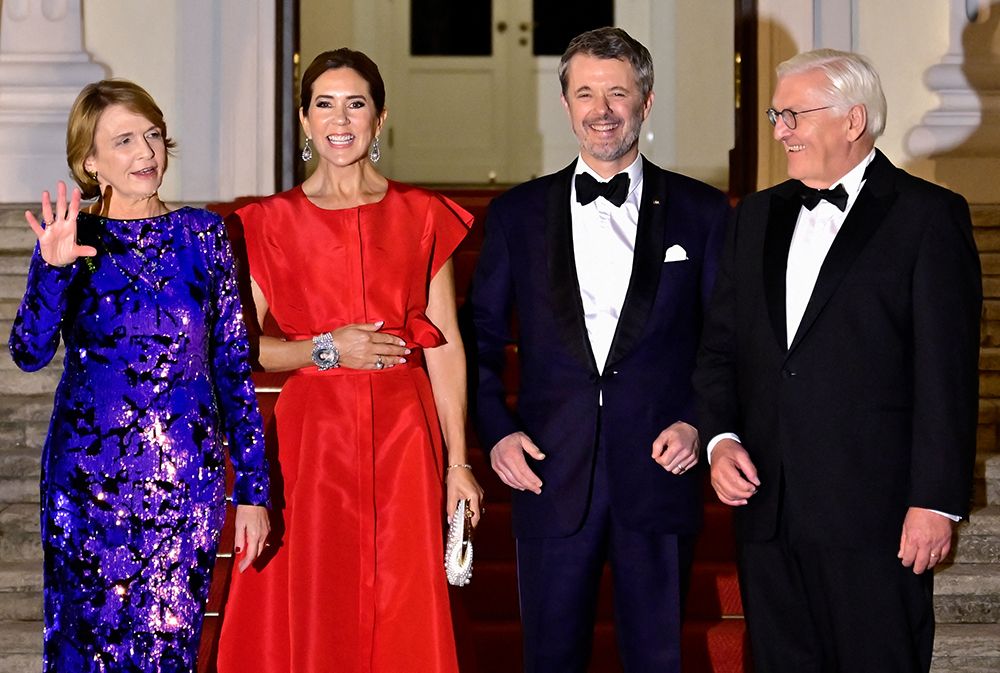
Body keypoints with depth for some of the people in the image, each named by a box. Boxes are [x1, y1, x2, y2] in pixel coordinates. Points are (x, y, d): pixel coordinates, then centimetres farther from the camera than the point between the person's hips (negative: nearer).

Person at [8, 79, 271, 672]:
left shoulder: (202, 234, 4)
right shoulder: (70, 240, 0)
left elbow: (234, 364, 5)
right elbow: (30, 352, -13)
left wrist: (253, 488, 2)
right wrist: (55, 268, -29)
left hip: (188, 477, 1)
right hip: (89, 477, -1)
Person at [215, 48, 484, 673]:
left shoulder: (422, 215, 5)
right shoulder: (272, 222, 3)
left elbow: (445, 345, 4)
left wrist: (458, 463, 0)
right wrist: (327, 350, -11)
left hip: (404, 435, 1)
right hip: (312, 434, -1)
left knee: (404, 619, 2)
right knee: (314, 617, 3)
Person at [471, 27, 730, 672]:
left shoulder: (702, 212, 5)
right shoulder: (517, 214, 8)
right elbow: (482, 339, 10)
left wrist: (698, 424, -6)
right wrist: (498, 431, -3)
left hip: (658, 473, -1)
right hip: (550, 474, 1)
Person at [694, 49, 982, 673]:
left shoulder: (928, 215, -2)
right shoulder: (758, 216, 16)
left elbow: (947, 371, -8)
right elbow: (721, 346, 17)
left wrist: (936, 502, -13)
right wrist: (721, 439, -1)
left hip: (874, 509, -5)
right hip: (767, 503, 6)